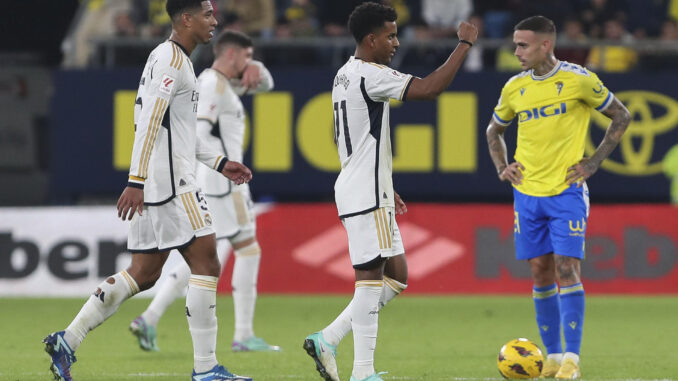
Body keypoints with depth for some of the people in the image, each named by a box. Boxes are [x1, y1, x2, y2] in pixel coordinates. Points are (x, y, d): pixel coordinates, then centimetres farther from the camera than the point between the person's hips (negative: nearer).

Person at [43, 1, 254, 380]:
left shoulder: (176, 60, 21)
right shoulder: (171, 60, -12)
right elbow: (149, 123, -20)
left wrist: (220, 162, 26)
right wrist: (136, 182, -24)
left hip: (155, 185, 10)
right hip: (171, 182, -10)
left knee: (144, 274, 10)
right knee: (207, 263, -8)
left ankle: (67, 341, 9)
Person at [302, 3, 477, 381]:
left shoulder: (347, 75, 16)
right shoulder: (370, 75, -15)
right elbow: (429, 88, -25)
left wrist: (385, 189, 26)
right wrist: (465, 44, -17)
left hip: (371, 193, 10)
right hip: (366, 197, -10)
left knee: (396, 278, 12)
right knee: (371, 278, -8)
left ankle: (328, 340, 11)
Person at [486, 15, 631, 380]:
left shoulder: (578, 80, -7)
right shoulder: (514, 87, 6)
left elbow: (621, 116, 3)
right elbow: (494, 130, 24)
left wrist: (593, 162, -3)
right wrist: (502, 167, 7)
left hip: (567, 192, -4)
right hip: (527, 194, 4)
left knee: (567, 268, -12)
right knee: (541, 272, 6)